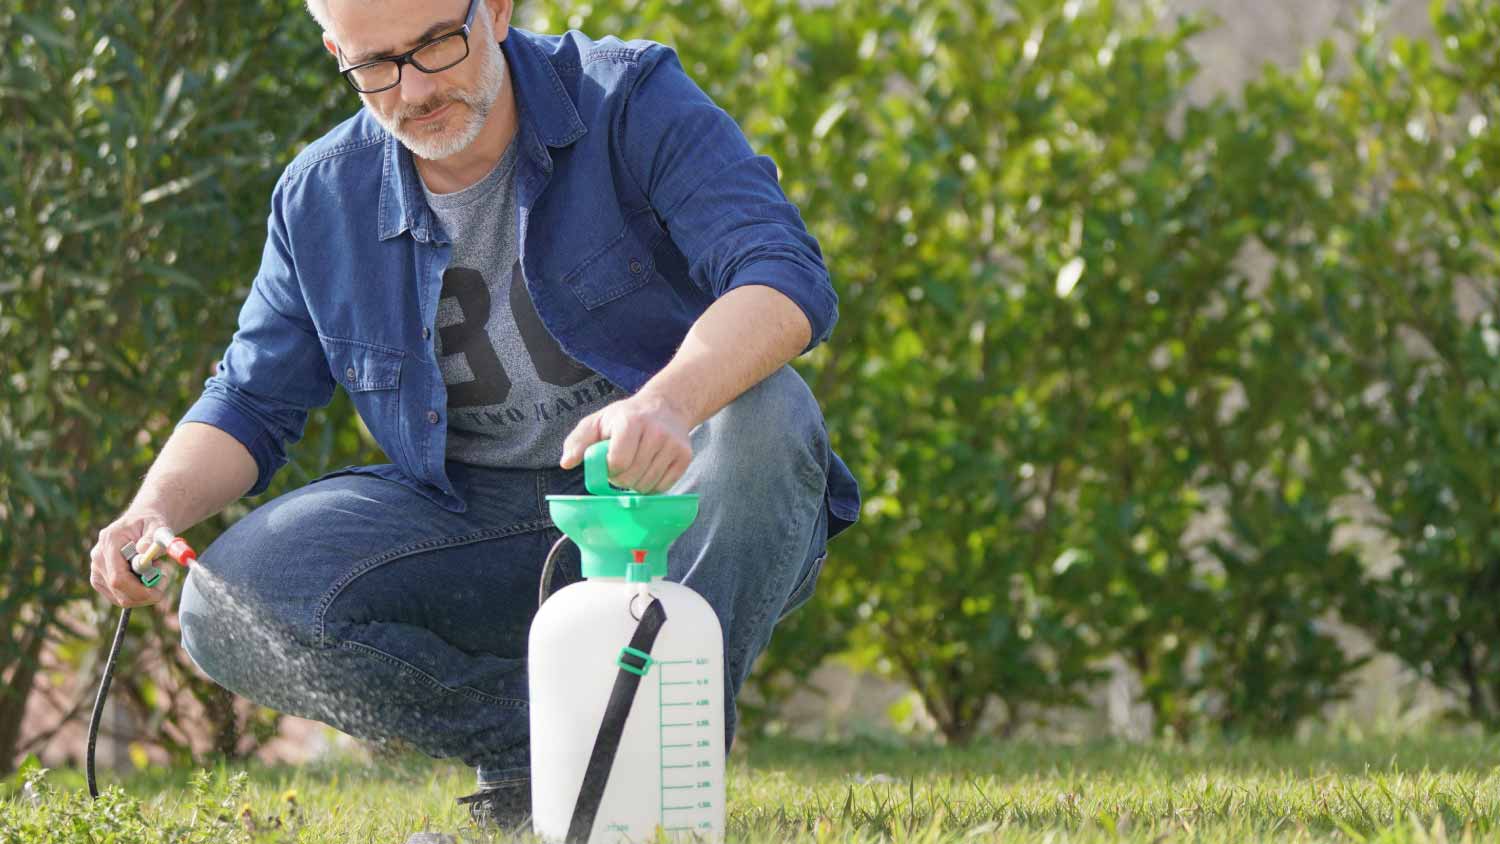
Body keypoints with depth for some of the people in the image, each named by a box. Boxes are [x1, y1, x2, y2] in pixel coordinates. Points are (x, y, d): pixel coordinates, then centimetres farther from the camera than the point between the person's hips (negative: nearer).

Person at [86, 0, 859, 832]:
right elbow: (250, 404, 8)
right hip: (474, 515, 3)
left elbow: (788, 277, -27)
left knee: (764, 408, -36)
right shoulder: (323, 196, 0)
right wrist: (156, 509, -16)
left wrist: (665, 403, -49)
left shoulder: (633, 102, -13)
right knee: (229, 603, -21)